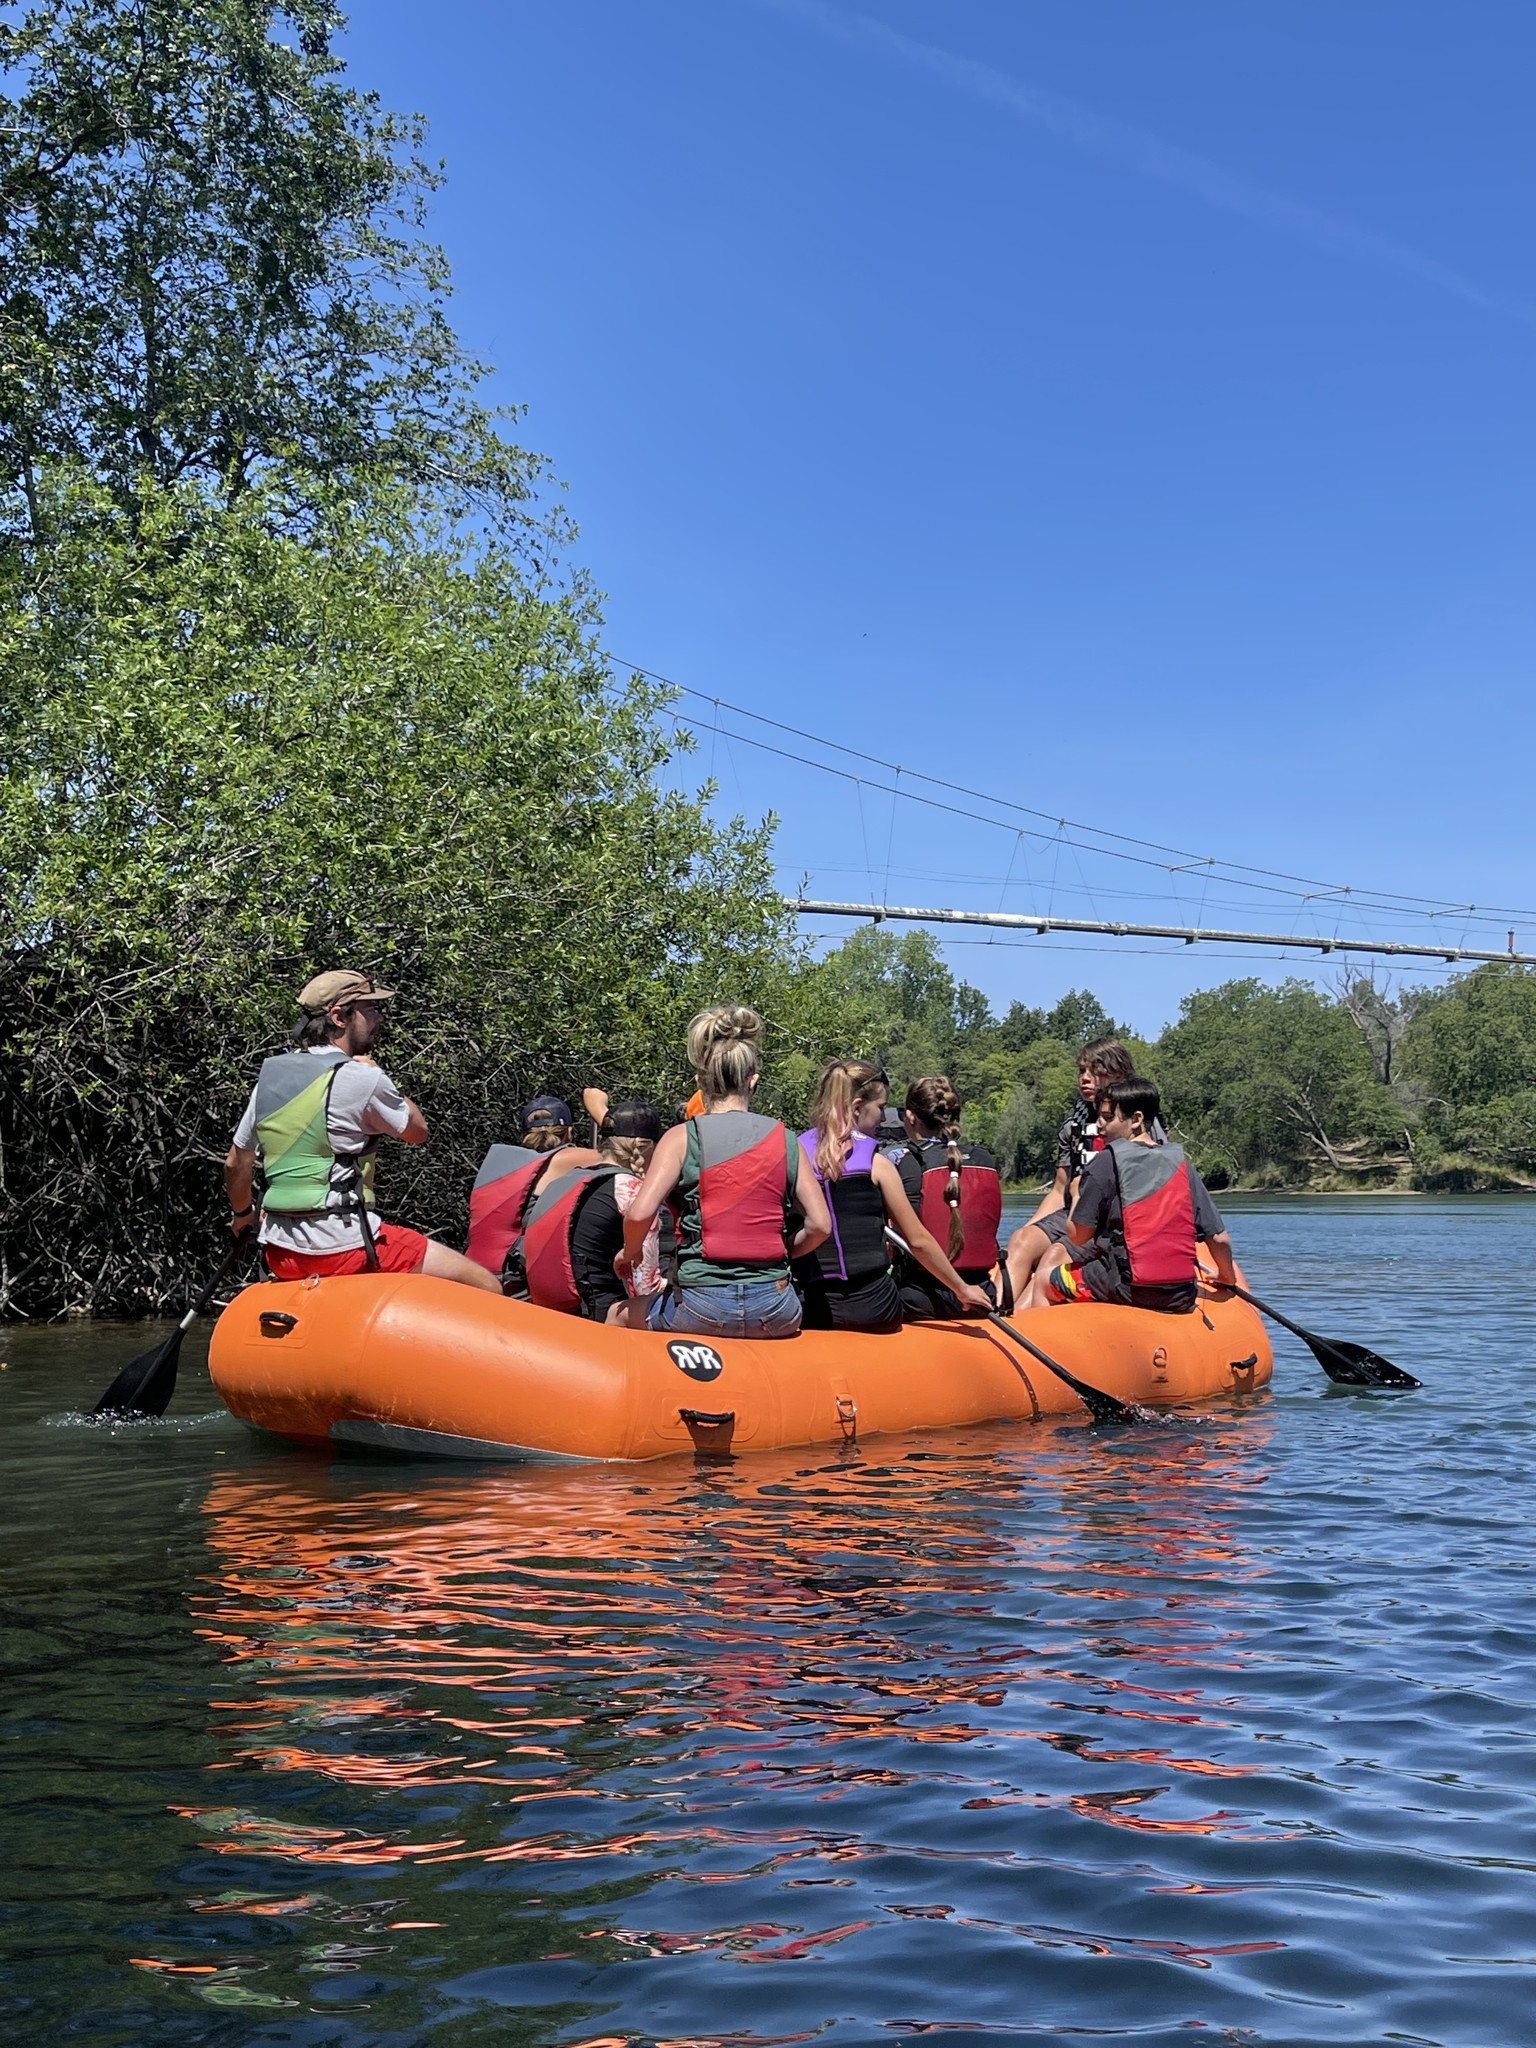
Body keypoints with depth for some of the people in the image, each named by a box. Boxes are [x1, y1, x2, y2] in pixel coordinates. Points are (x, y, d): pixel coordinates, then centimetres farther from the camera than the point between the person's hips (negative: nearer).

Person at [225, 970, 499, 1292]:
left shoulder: (270, 1076, 10)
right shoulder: (361, 1078, -10)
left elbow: (236, 1164, 18)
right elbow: (417, 1131, 6)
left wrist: (242, 1213, 35)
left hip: (280, 1252, 8)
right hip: (345, 1246, -8)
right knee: (485, 1287, -6)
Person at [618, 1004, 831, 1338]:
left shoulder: (682, 1137, -2)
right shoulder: (785, 1140, 5)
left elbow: (640, 1214, -13)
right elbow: (820, 1225, 1)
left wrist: (630, 1252, 7)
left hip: (701, 1307, -2)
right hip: (775, 1314, 2)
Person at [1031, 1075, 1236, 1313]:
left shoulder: (1106, 1162, -7)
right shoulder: (1180, 1163, 7)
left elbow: (1077, 1237, -6)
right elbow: (1219, 1238, 6)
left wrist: (1077, 1195, 13)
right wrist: (1228, 1279, 24)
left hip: (1128, 1289, -6)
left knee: (1043, 1281, 17)